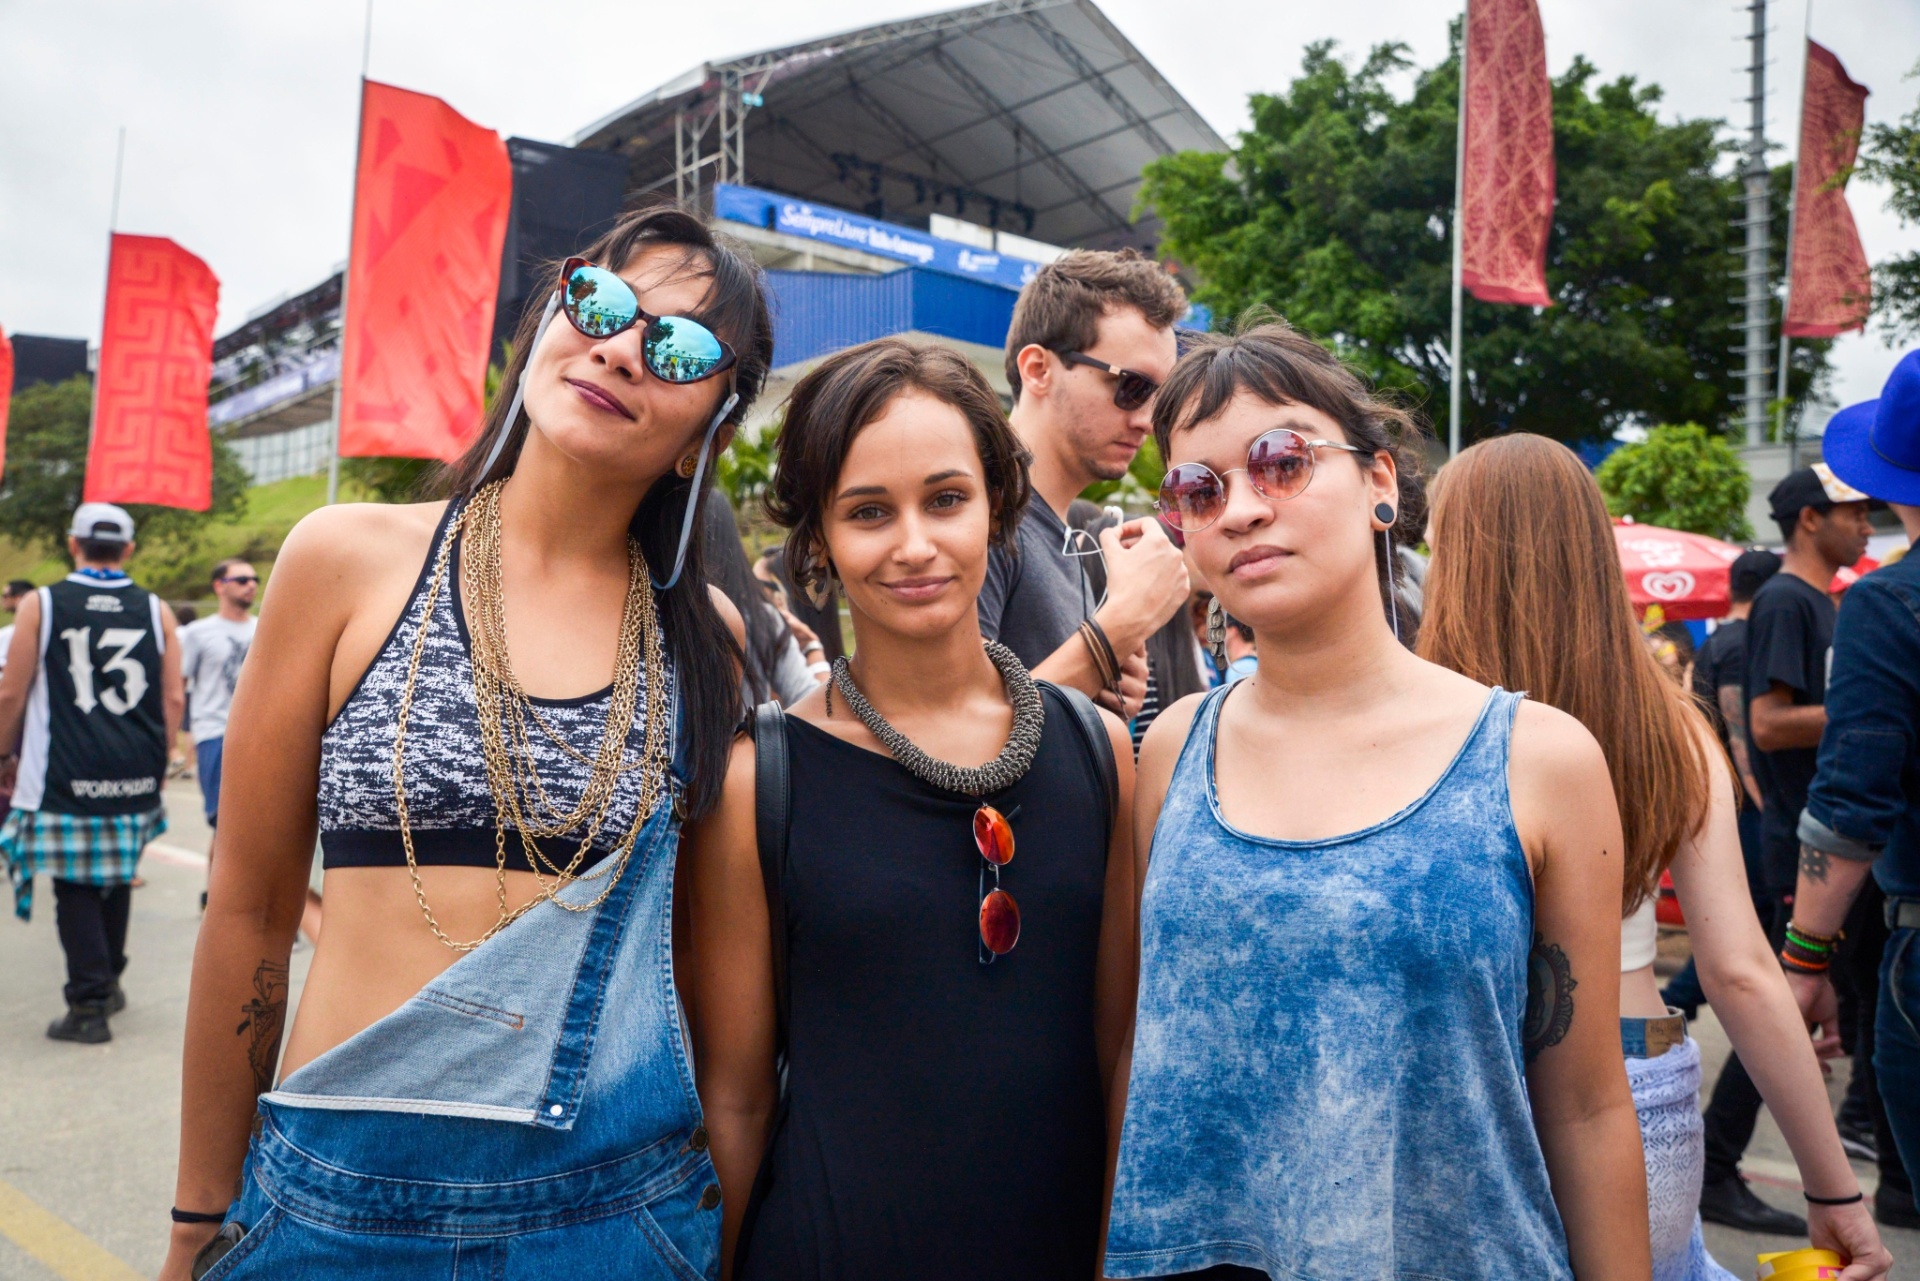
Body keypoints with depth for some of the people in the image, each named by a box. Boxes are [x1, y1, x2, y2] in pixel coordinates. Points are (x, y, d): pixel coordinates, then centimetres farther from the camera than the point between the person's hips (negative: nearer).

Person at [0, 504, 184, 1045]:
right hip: (135, 775, 3)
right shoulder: (156, 610, 4)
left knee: (75, 884, 4)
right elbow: (174, 698, 3)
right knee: (117, 877, 19)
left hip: (66, 773, -3)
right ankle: (109, 982, 32)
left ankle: (89, 1004, 2)